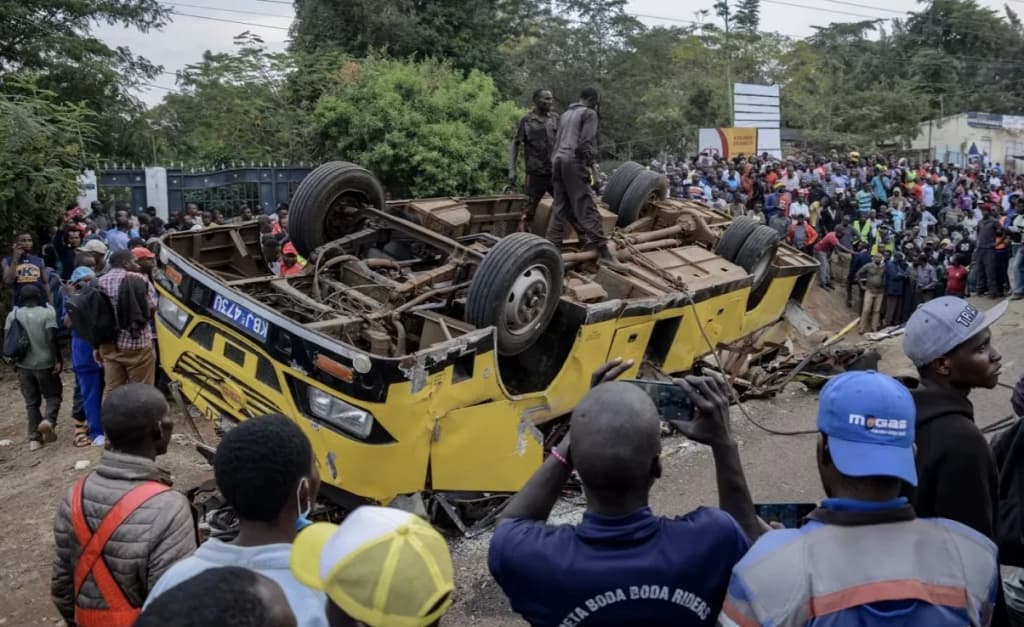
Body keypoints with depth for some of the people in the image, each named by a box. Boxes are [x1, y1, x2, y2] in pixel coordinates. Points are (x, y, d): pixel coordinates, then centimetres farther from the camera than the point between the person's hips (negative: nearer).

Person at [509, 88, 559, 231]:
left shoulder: (555, 118, 8)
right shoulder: (526, 121, -2)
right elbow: (515, 145, -1)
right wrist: (512, 170, -9)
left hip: (555, 172, 3)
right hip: (536, 173, -3)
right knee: (529, 210, 1)